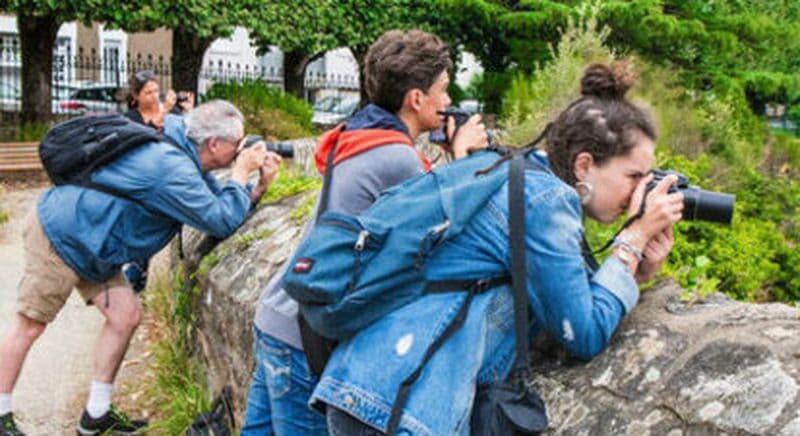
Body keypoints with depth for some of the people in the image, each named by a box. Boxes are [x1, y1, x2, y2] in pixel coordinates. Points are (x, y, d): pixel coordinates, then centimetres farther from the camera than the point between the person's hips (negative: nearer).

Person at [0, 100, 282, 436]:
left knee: (126, 315, 5)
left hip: (90, 245, 10)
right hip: (59, 234, -10)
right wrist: (241, 172, -16)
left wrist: (259, 185, -6)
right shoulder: (172, 168, -28)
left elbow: (218, 202, 7)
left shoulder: (187, 159, 3)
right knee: (30, 326, 0)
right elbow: (221, 222, -27)